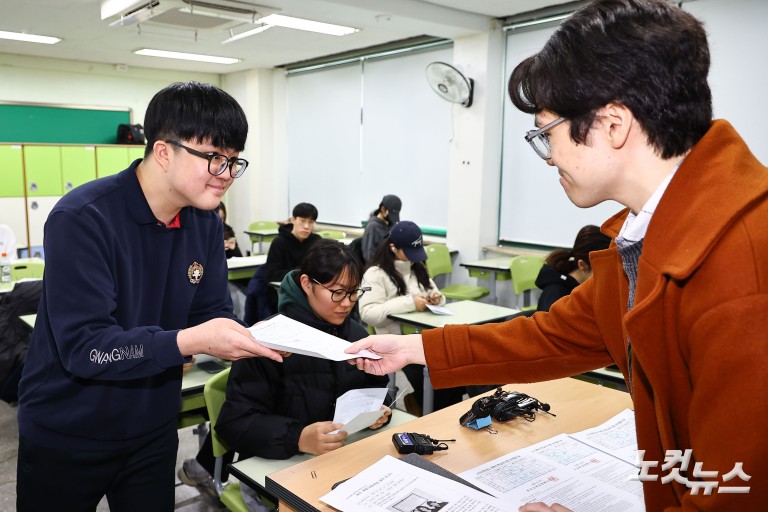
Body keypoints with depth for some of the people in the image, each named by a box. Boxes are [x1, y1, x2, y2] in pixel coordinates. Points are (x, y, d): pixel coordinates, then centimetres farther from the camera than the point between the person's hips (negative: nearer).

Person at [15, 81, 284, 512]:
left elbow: (212, 314, -1)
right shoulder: (83, 219, -24)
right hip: (66, 436, -5)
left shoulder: (206, 222, -4)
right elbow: (83, 346, -28)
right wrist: (189, 341, -38)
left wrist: (253, 339, -21)